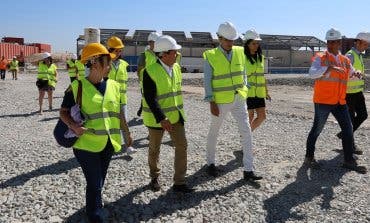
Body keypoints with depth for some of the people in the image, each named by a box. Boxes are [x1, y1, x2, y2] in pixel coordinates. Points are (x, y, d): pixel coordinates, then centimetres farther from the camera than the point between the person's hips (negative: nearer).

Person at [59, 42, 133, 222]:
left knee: (98, 182, 20)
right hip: (86, 144, -5)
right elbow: (63, 112, -4)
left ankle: (93, 206, 42)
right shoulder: (77, 87, -9)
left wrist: (127, 133, 20)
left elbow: (119, 113, 14)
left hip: (108, 143, 5)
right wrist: (73, 126, -23)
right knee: (95, 184, -2)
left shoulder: (113, 86, 5)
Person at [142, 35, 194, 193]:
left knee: (182, 146, -1)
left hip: (175, 115, 6)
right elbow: (150, 99, -22)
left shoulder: (176, 67, 2)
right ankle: (154, 177, 34)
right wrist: (161, 119, -27)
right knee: (154, 149, 11)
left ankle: (179, 183, 9)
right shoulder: (150, 71, -19)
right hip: (157, 118, -5)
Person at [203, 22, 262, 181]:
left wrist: (244, 93, 8)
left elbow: (243, 74, 11)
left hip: (239, 100, 4)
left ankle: (248, 170, 5)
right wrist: (211, 103, -15)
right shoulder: (210, 56, -10)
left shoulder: (240, 52, 2)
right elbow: (207, 81, -10)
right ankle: (210, 163, 34)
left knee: (246, 132, -3)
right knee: (214, 132, 12)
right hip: (220, 101, -3)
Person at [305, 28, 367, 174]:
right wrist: (329, 68, -34)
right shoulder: (320, 58, -6)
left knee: (348, 130, 7)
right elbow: (312, 73, -22)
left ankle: (349, 161, 19)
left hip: (340, 102, 6)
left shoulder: (345, 60, 12)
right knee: (317, 130, 4)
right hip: (323, 101, -6)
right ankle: (309, 157, 21)